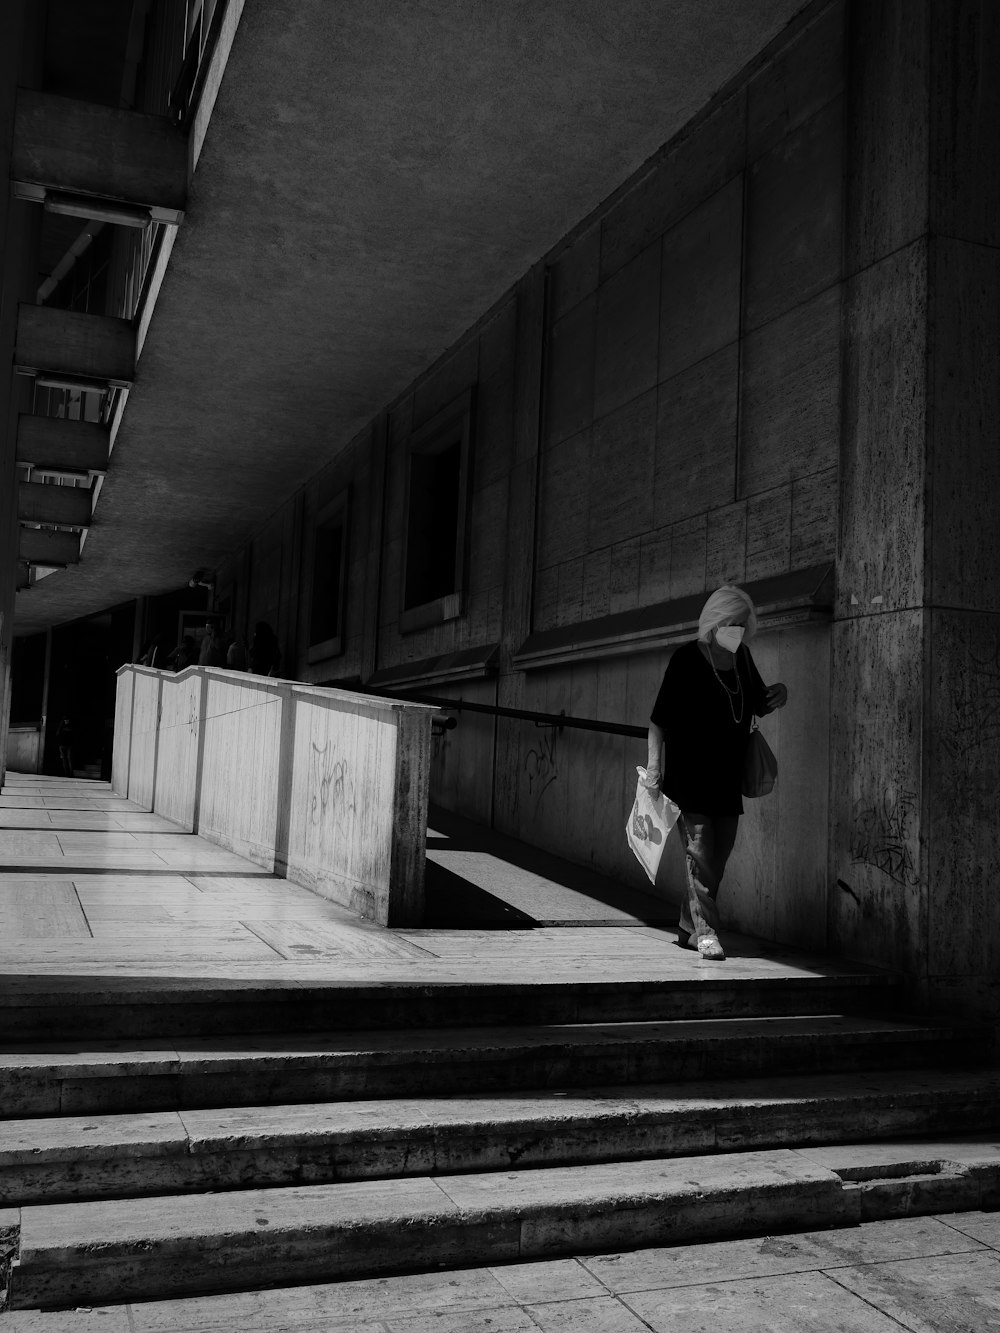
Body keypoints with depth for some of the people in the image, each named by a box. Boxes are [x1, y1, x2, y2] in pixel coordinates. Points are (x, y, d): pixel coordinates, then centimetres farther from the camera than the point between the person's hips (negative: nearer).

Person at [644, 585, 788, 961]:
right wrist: (654, 764, -13)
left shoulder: (741, 657, 8)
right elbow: (660, 716, -9)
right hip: (689, 771, -6)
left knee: (720, 853, 8)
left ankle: (688, 928, 21)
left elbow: (757, 704, 22)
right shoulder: (687, 658, -9)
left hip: (728, 773, 6)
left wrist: (775, 696, -1)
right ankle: (706, 931, -4)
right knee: (699, 848, -10)